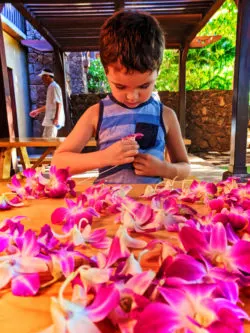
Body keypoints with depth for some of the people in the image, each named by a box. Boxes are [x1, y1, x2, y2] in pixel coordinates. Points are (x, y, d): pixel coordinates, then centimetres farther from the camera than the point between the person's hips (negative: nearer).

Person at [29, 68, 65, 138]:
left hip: (53, 119, -10)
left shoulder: (54, 86, -10)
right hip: (50, 119, 10)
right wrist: (38, 111, 32)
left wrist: (56, 118, -26)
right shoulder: (50, 87, 21)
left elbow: (59, 103, -19)